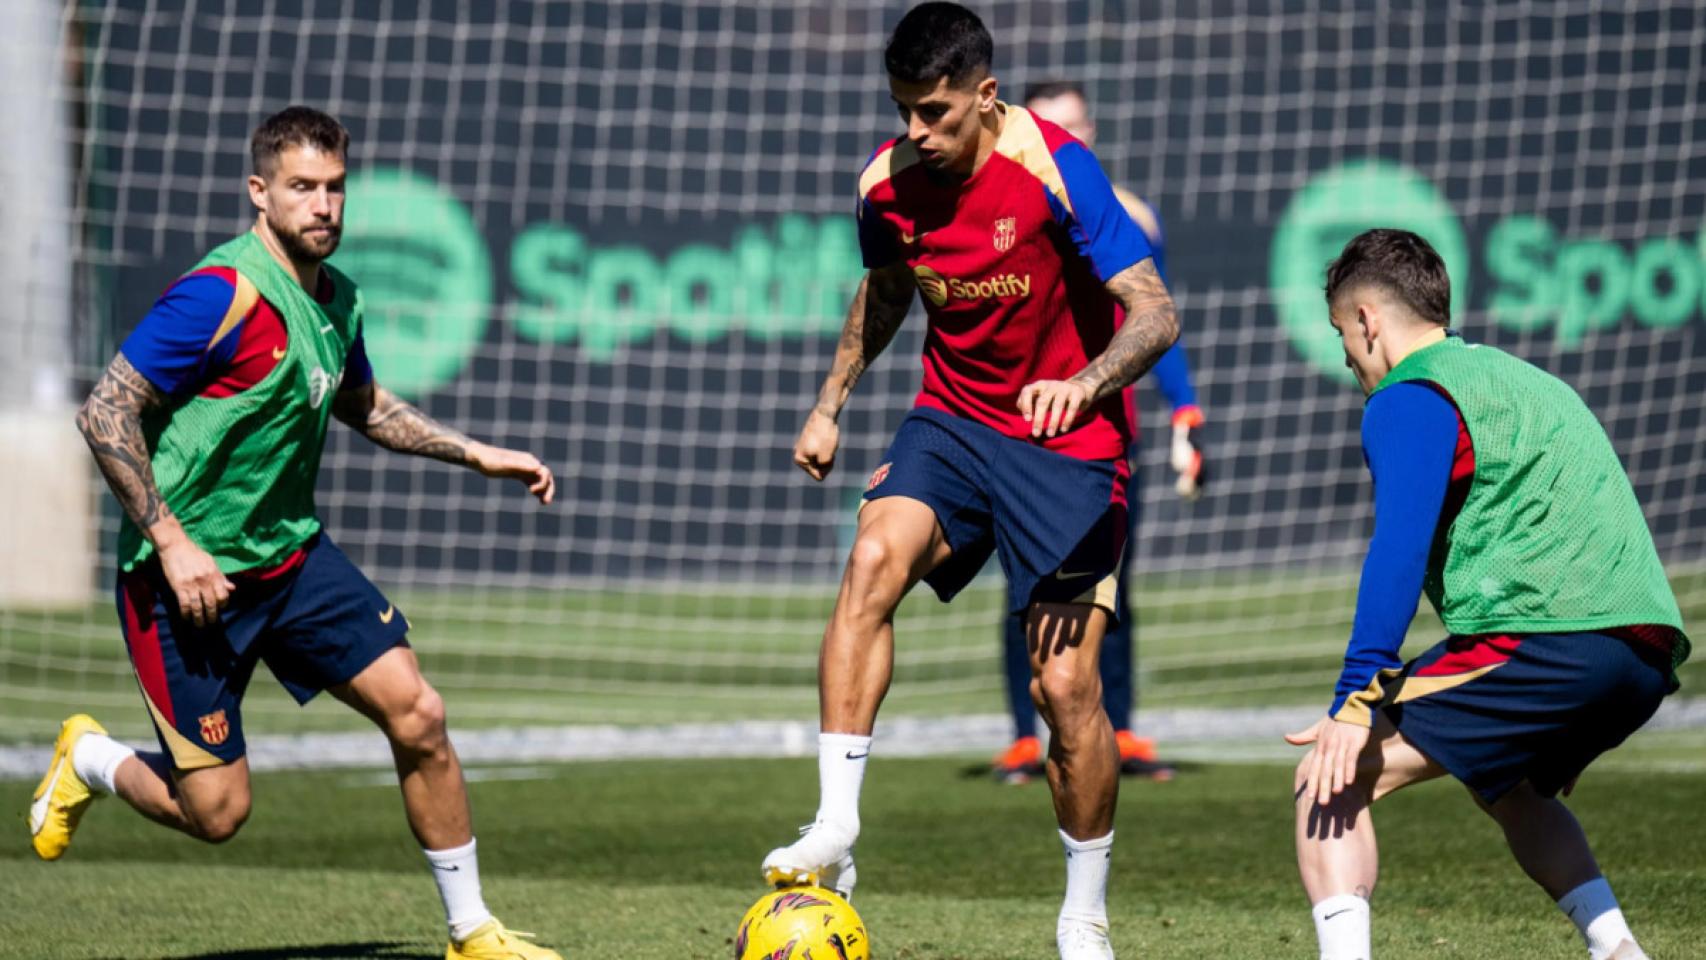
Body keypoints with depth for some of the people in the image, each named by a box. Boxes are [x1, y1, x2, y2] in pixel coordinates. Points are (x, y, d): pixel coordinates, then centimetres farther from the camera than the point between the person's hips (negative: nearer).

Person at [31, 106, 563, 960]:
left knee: (417, 714, -6)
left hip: (290, 554, 7)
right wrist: (171, 542, -23)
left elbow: (360, 404, 26)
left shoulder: (334, 297, 5)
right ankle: (90, 760, 29)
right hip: (190, 574, -7)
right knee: (215, 810, -4)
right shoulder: (222, 297, -21)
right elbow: (104, 414, -20)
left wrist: (478, 455, 18)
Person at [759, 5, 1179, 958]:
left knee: (1066, 684, -8)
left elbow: (1155, 315, -24)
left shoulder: (1054, 169, -20)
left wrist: (1084, 385, -42)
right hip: (952, 424, 4)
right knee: (874, 557, -27)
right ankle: (835, 830, -29)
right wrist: (831, 402, 18)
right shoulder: (889, 183, -4)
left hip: (1069, 443, -3)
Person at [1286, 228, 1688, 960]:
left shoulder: (1410, 398, 1)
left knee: (1329, 781, -7)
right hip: (1646, 650, 9)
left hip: (1545, 640, -9)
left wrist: (1354, 703, -20)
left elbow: (1400, 551, -14)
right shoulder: (1524, 380, 29)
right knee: (1507, 788, 36)